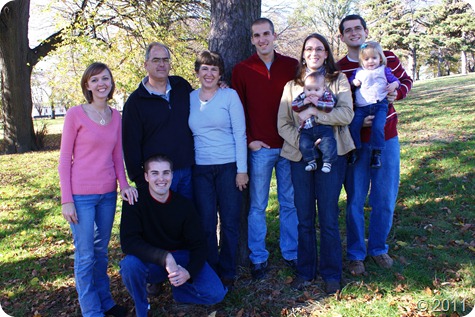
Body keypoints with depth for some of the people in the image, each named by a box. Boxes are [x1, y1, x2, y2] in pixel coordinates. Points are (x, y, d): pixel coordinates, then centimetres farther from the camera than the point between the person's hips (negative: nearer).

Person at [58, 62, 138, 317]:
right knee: (85, 256, 4)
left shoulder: (116, 116, 6)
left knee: (101, 251, 17)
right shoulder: (75, 114, -7)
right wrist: (66, 200, -9)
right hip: (81, 195, -4)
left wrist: (123, 184, -4)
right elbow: (64, 159, -5)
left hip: (108, 194, 5)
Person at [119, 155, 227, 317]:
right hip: (150, 259, -1)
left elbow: (199, 244, -8)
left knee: (216, 293, -18)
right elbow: (128, 242, -25)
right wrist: (164, 257, -37)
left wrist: (189, 272, -28)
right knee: (130, 264, -35)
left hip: (182, 256, 1)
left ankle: (177, 287, 13)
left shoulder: (185, 204, -10)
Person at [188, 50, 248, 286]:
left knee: (230, 222, 5)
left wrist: (241, 169, -8)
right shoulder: (189, 98, 8)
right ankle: (210, 272, 24)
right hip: (200, 169, 3)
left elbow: (240, 134, -4)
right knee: (206, 223, 7)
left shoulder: (230, 95, -1)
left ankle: (227, 272, 23)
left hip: (228, 166, -2)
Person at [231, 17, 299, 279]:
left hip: (290, 145, 1)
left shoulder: (292, 66, 6)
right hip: (259, 148, -1)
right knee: (257, 205, 7)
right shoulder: (241, 70, 4)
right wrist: (249, 139, -5)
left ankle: (291, 253, 27)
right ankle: (258, 258, 20)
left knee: (290, 203, 11)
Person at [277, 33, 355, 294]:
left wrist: (313, 113, -17)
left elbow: (346, 114, -8)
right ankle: (305, 270, 23)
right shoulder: (292, 86, 13)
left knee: (328, 218, 2)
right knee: (304, 218, 8)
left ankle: (331, 274, 17)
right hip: (300, 156, 2)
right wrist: (302, 142, -12)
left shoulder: (338, 80, 8)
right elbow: (283, 124, 4)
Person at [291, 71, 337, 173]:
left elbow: (330, 106, -17)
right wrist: (303, 102, -17)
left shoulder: (327, 95, -1)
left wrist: (317, 103, -22)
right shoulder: (302, 97, 6)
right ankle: (311, 161, -1)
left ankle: (327, 162, -6)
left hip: (324, 127, -2)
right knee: (304, 144, -15)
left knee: (328, 142, -19)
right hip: (307, 130, 2)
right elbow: (294, 106, -3)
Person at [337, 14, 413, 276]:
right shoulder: (337, 69, -3)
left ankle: (378, 248, 30)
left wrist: (396, 93, -8)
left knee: (385, 200, 10)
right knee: (355, 201, 4)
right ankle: (355, 254, 21)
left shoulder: (388, 58, 2)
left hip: (387, 139, 2)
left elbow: (406, 81, 16)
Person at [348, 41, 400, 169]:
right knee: (353, 126, -12)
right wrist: (354, 81, 5)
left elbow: (394, 80, 13)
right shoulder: (358, 72, 17)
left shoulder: (384, 70, 12)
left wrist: (394, 85, -9)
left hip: (380, 105, -2)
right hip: (361, 106, 2)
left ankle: (376, 153, -7)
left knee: (378, 127, -21)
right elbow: (350, 80, 27)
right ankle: (354, 151, 5)